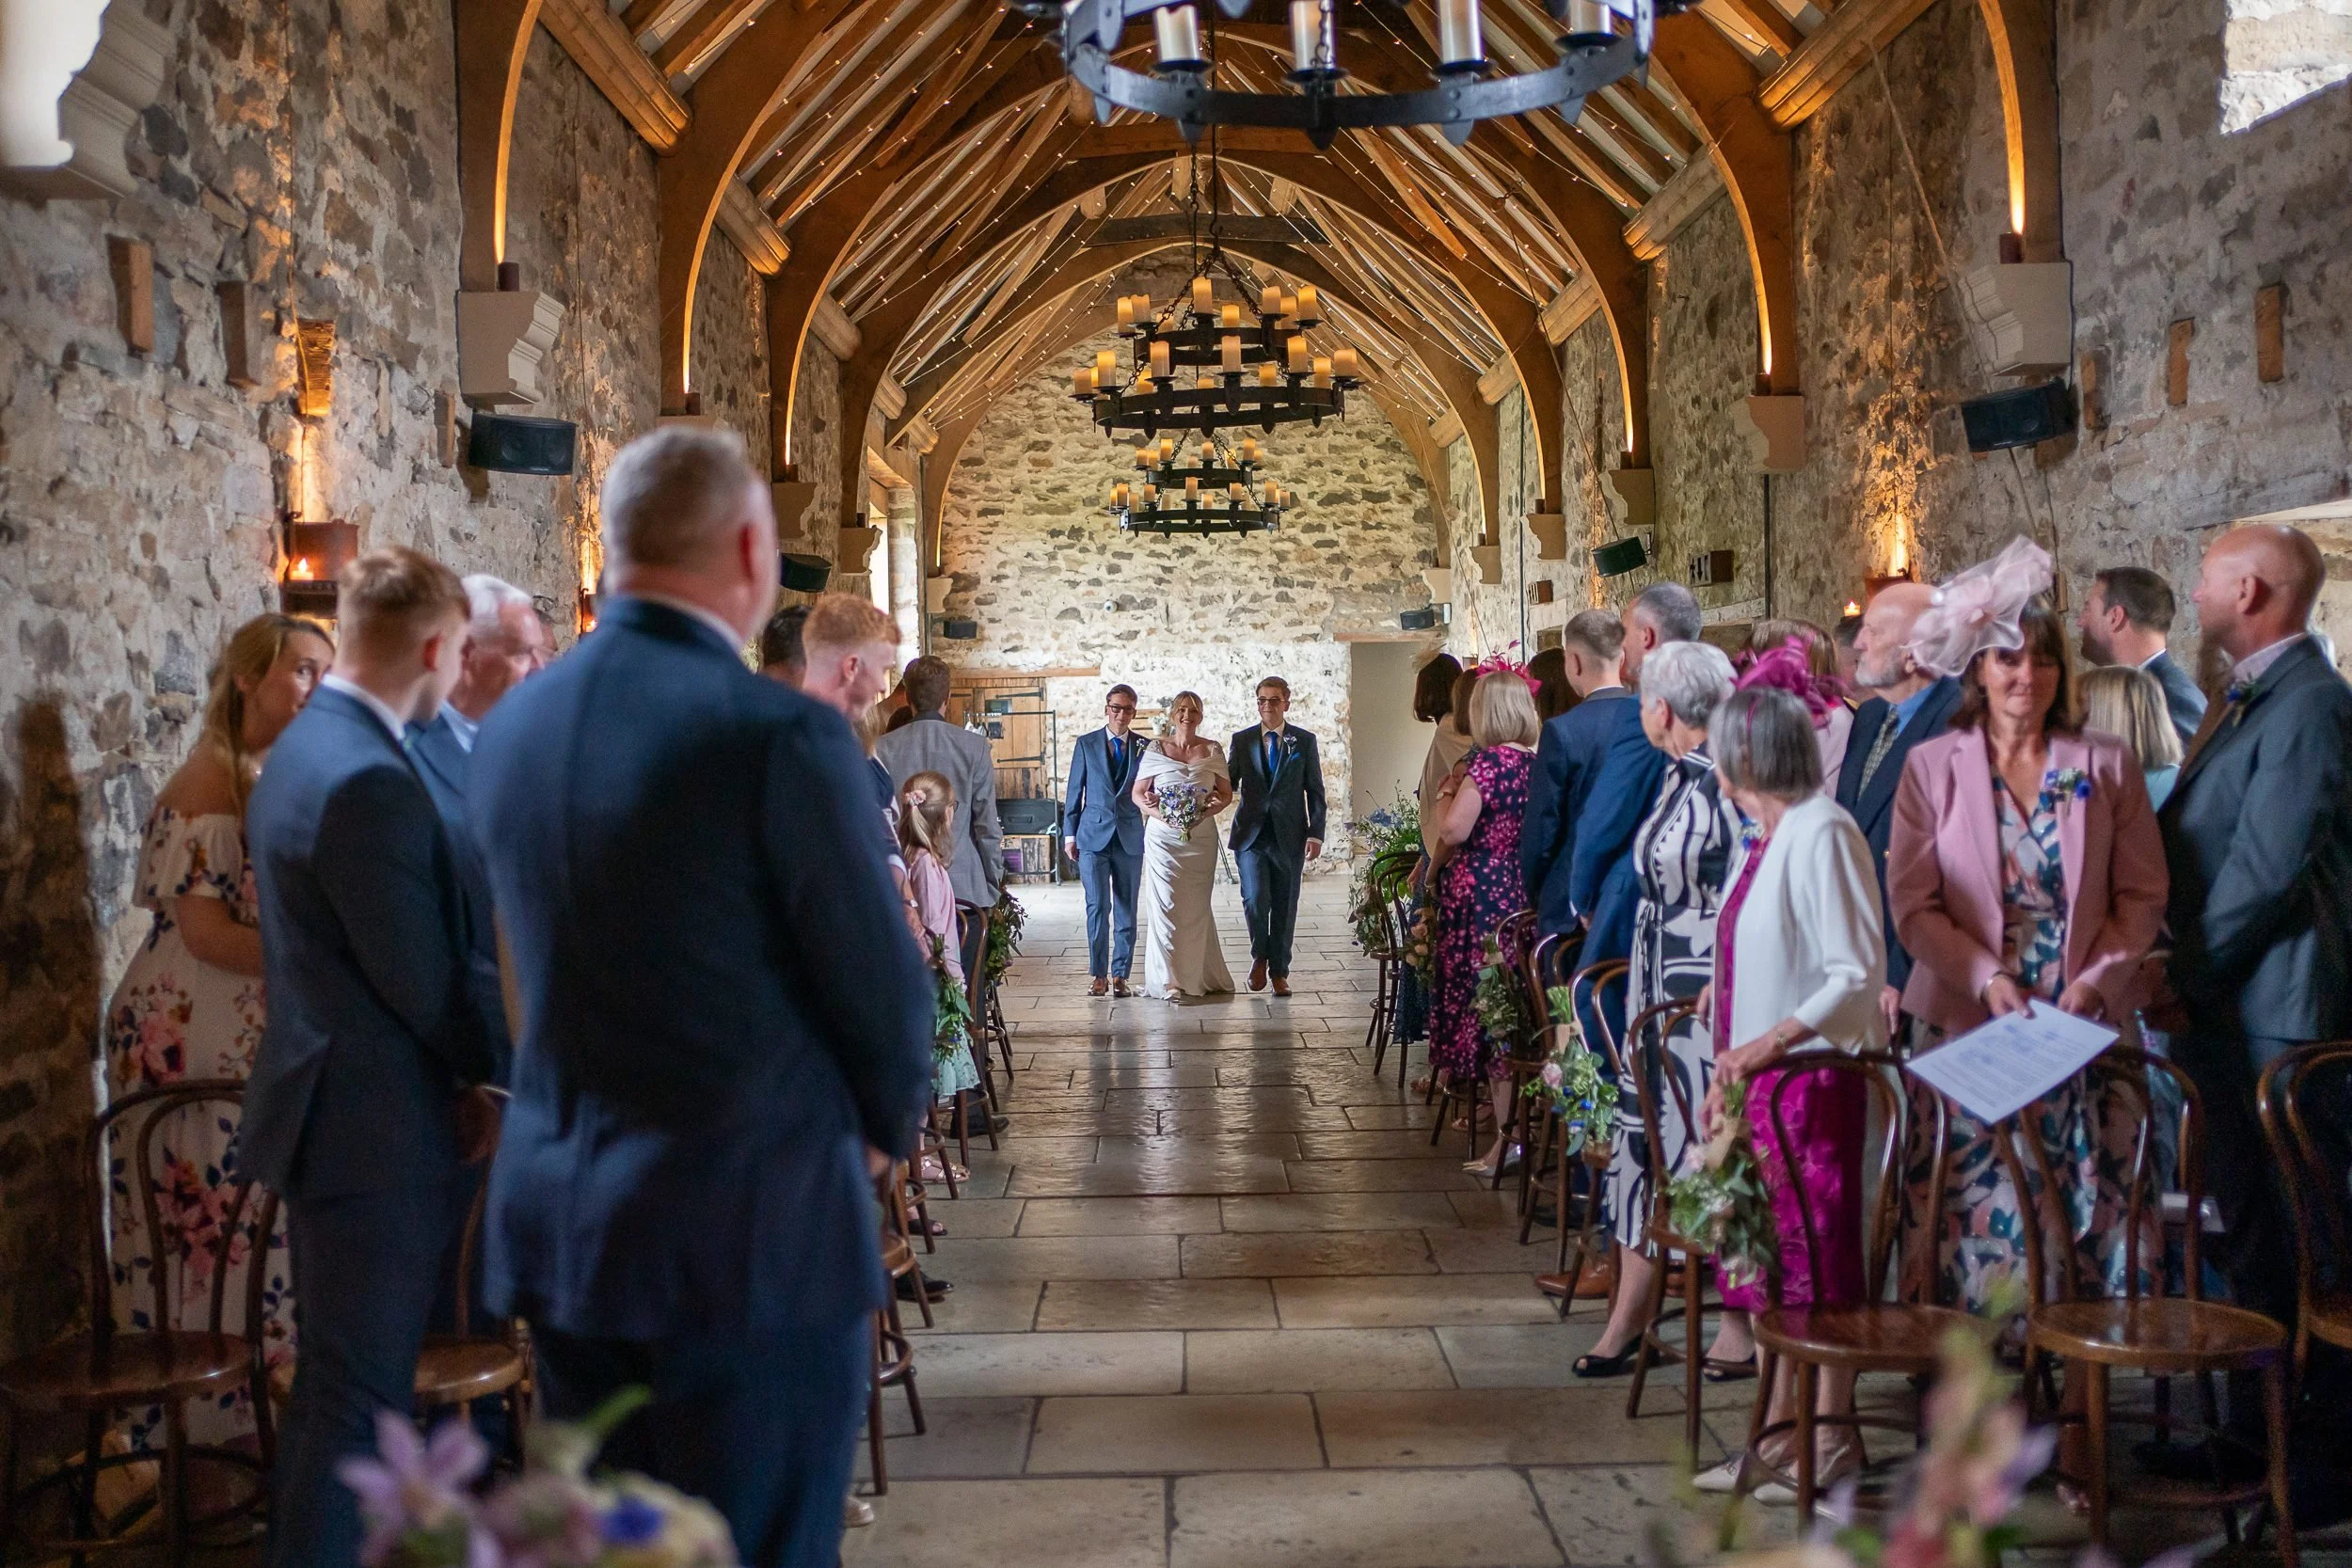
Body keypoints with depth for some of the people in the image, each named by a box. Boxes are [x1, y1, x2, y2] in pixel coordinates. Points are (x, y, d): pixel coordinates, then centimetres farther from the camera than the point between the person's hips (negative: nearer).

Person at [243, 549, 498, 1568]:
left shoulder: (305, 746, 11)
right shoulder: (369, 780, -22)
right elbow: (421, 978, -20)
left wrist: (456, 1082, 9)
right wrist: (498, 1072, -2)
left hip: (328, 1110, 10)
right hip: (376, 1133, -10)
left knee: (336, 1384, 20)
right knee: (360, 1397, 0)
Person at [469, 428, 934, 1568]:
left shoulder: (510, 729, 3)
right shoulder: (783, 735, -18)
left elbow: (549, 960, 11)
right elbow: (881, 983, -11)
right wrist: (888, 1125, 9)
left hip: (554, 1213, 7)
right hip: (750, 1223, -6)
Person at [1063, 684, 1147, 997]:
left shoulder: (1144, 747, 5)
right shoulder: (1086, 744, 4)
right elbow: (1075, 791, 7)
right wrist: (1071, 834, 4)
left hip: (1130, 838, 1)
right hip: (1094, 835, -1)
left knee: (1126, 910, 4)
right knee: (1098, 906, -6)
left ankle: (1120, 974, 12)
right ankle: (1098, 974, 3)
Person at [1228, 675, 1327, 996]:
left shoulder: (1304, 741, 5)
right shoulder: (1242, 740, 8)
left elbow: (1315, 791, 5)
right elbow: (1229, 785, 10)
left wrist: (1316, 833, -2)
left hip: (1289, 836, 0)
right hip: (1251, 835, 0)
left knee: (1285, 906, 4)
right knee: (1255, 898, -14)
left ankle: (1279, 972, 16)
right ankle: (1259, 956, 12)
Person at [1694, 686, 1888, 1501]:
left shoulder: (1822, 835, -15)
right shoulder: (1760, 840, 12)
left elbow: (1858, 975, -19)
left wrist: (1775, 1041, -27)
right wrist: (1728, 1074, 17)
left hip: (1811, 1079, -9)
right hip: (1759, 1079, 9)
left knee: (1817, 1257, -1)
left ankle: (1830, 1440, 9)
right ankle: (1779, 1431, 21)